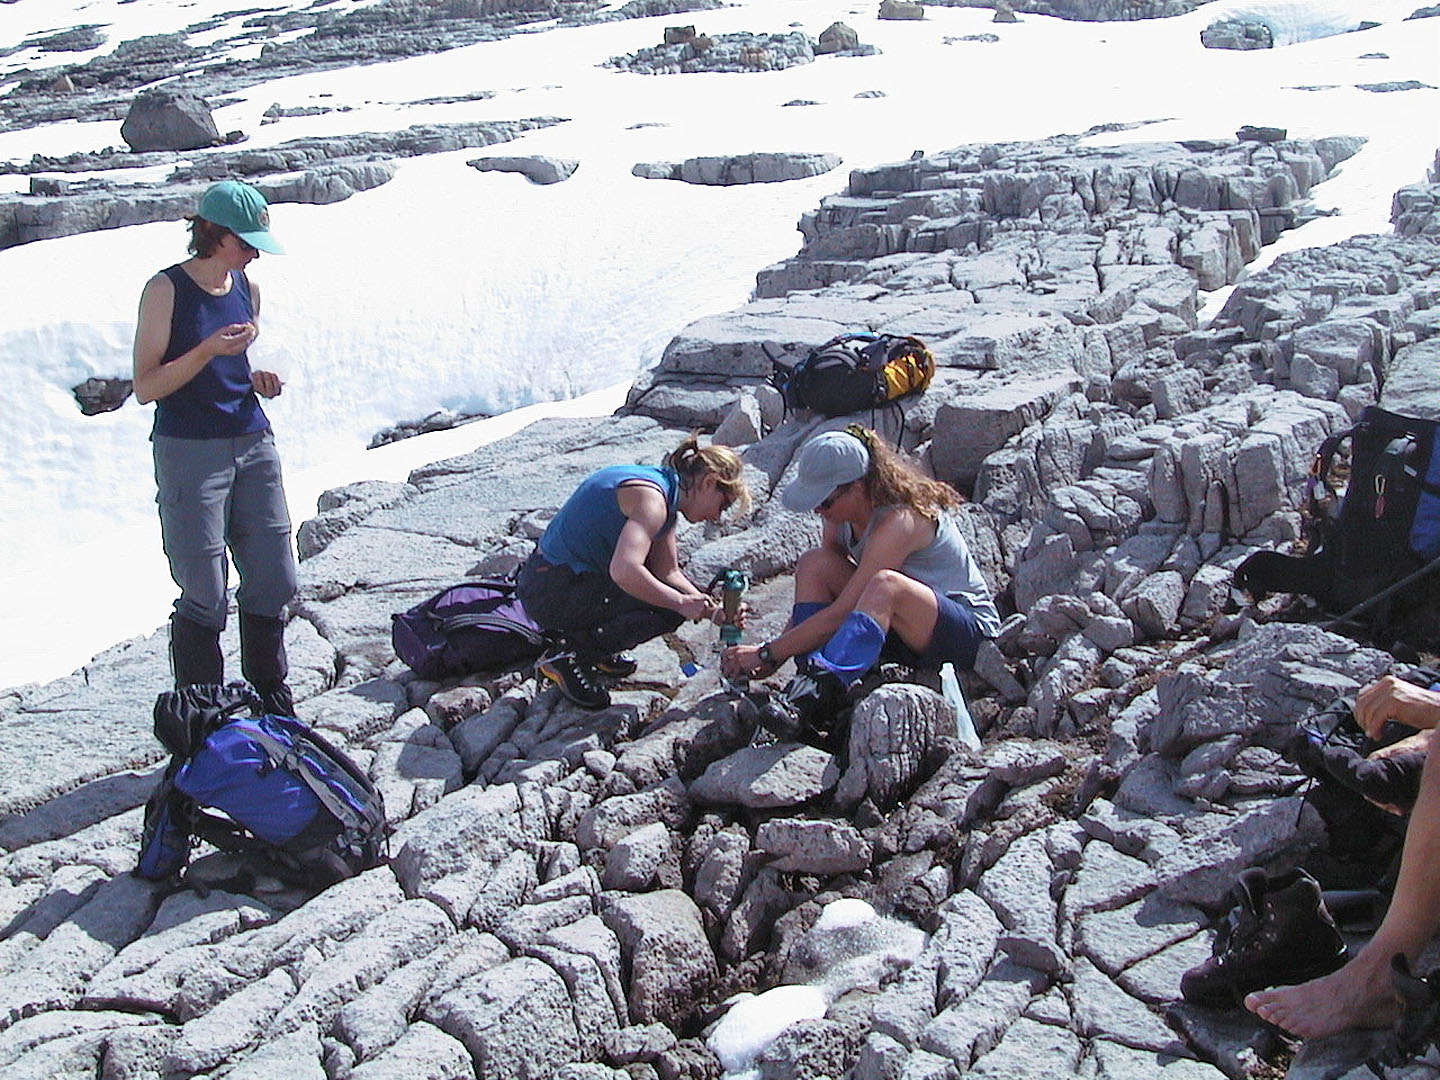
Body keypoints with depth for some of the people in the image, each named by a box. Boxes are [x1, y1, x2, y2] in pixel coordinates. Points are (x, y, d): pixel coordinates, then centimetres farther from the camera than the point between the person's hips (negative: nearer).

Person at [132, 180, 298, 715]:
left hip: (253, 444, 6)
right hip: (189, 452, -6)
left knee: (274, 579, 7)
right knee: (204, 595, -2)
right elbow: (146, 386, -10)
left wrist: (261, 379, 1)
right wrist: (208, 350, -21)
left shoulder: (247, 288, 9)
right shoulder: (166, 289, -8)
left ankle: (271, 700, 24)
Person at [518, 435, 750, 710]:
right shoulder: (652, 498, -21)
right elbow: (624, 571, -35)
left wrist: (713, 610, -1)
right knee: (669, 609, -21)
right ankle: (570, 655, -8)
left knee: (675, 592, 12)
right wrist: (681, 602, -24)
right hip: (551, 592, -10)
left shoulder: (664, 494, 10)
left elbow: (667, 572, 9)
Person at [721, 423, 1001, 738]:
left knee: (886, 583, -39)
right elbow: (816, 590, 3)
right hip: (899, 632, 8)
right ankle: (809, 678, -23)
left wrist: (768, 654, -24)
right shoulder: (844, 512, -3)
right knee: (814, 564, -10)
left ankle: (816, 693, -50)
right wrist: (777, 653, -8)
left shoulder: (899, 521, -27)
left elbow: (840, 612, -29)